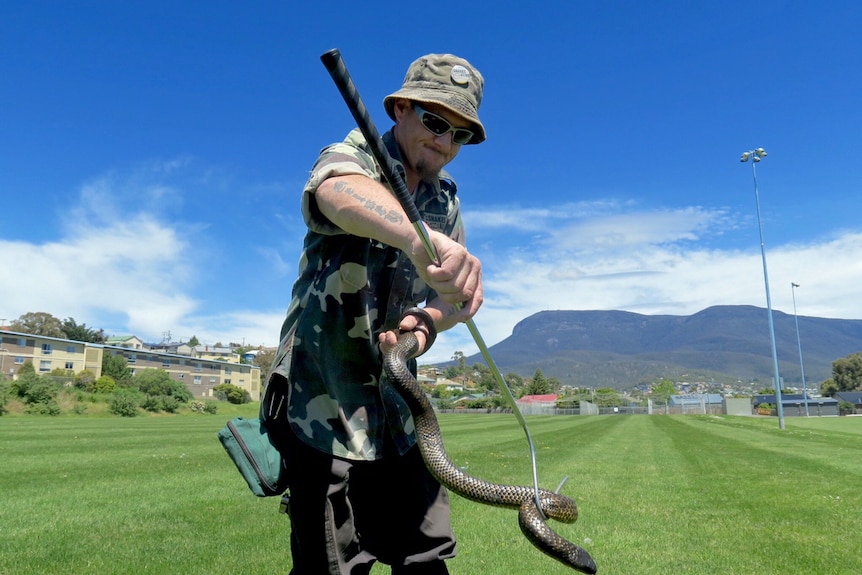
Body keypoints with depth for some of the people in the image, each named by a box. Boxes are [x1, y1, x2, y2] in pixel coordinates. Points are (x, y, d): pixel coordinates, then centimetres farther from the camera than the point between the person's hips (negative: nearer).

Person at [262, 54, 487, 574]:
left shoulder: (446, 202, 10)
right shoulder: (354, 157, -11)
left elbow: (456, 296, 8)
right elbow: (336, 191, -38)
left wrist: (427, 322, -16)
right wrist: (421, 239, -59)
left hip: (394, 407, 7)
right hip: (323, 403, -6)